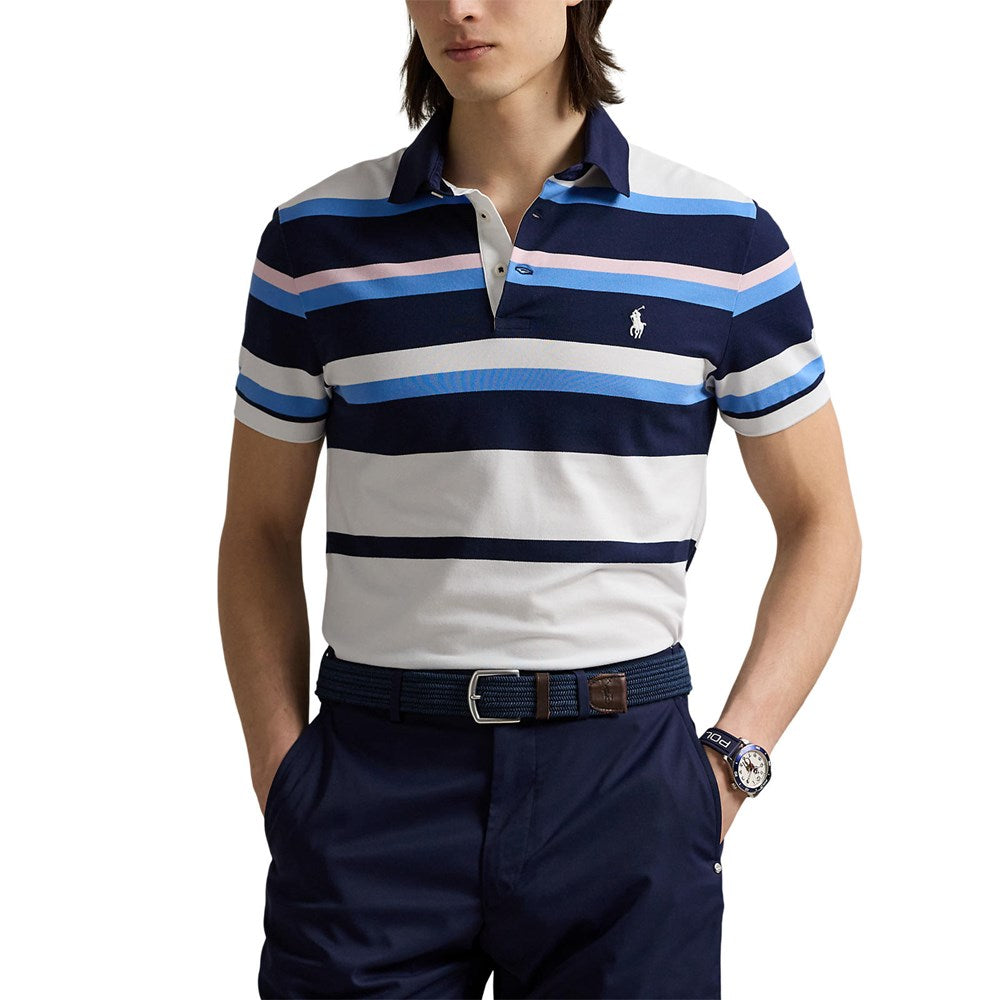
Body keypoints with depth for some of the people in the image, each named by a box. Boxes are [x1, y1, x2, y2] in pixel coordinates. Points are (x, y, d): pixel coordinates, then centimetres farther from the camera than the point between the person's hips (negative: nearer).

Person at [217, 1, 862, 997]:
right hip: (371, 789, 1)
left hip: (622, 776, 0)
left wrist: (732, 759, -3)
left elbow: (819, 521, 7)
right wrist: (281, 776, 1)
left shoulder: (722, 239, 1)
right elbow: (259, 531, 10)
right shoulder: (318, 240, 4)